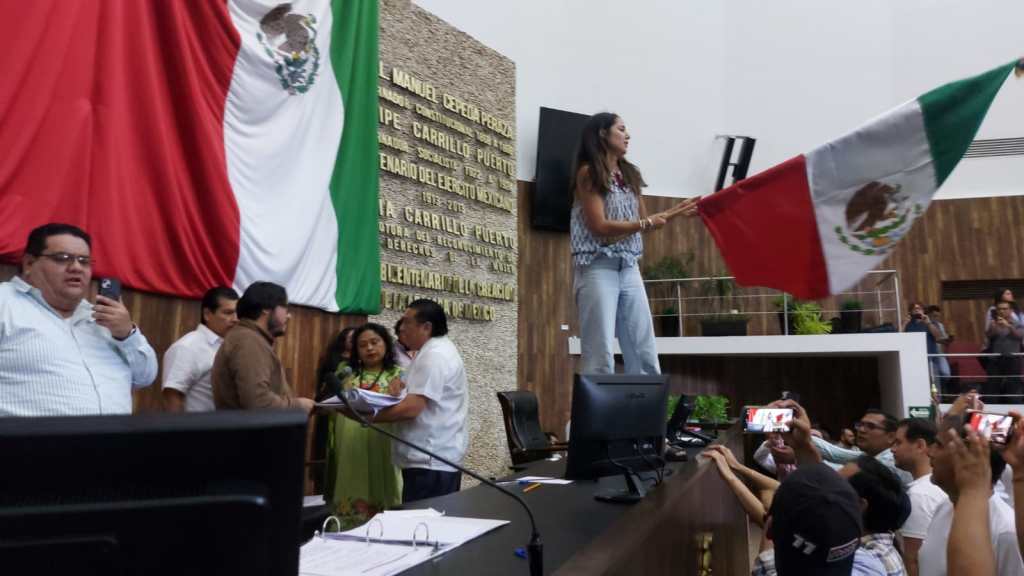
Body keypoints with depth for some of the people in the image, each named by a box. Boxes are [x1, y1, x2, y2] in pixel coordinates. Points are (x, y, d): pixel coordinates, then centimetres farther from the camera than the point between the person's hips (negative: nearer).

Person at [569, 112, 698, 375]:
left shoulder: (628, 175, 16)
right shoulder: (588, 173, -5)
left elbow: (644, 220, 19)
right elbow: (599, 226, -13)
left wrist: (675, 212, 11)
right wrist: (646, 224, -9)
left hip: (629, 269, 7)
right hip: (598, 269, -7)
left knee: (644, 351, 5)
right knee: (600, 353, -7)